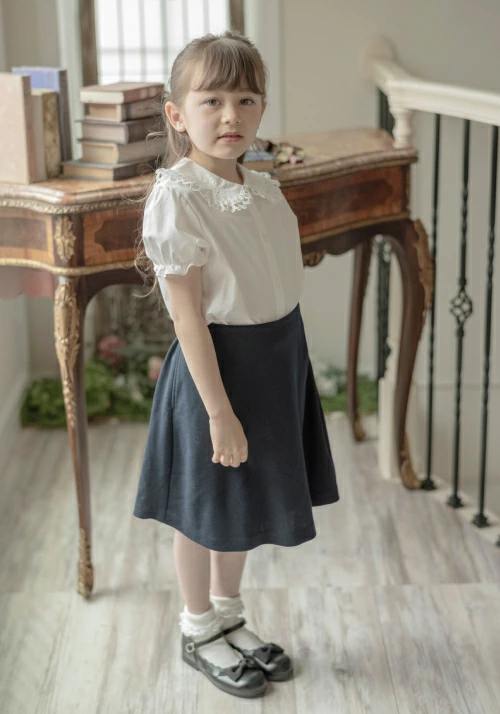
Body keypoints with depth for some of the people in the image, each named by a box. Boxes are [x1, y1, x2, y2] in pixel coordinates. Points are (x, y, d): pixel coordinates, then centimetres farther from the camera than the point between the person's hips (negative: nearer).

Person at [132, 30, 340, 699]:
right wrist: (219, 410, -20)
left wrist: (285, 367, 13)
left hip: (279, 359, 7)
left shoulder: (265, 189, 2)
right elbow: (188, 316, -20)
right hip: (216, 364, -7)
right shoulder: (177, 198, -20)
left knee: (247, 506, 22)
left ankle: (229, 617, 43)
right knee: (208, 511, 11)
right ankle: (198, 632, 34)